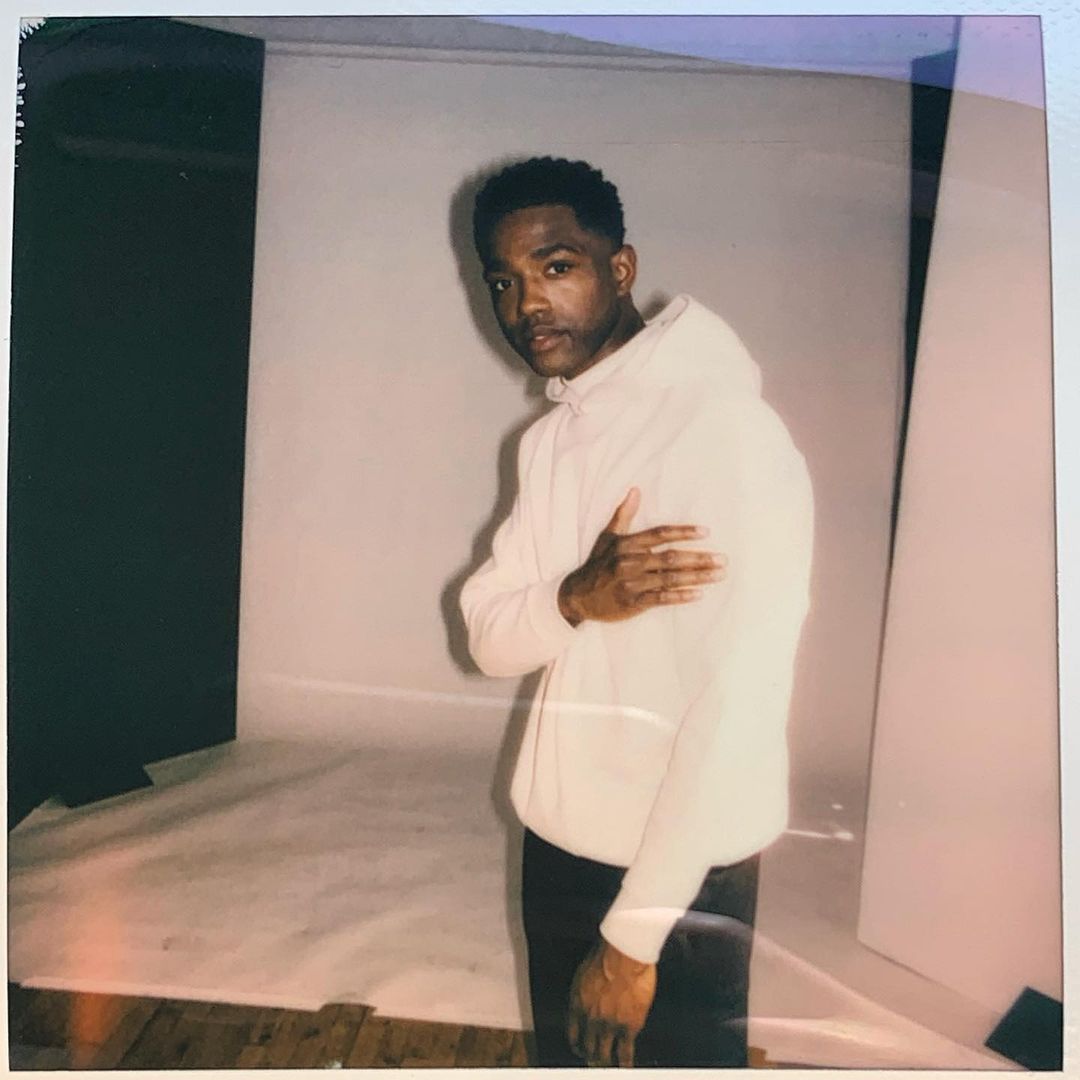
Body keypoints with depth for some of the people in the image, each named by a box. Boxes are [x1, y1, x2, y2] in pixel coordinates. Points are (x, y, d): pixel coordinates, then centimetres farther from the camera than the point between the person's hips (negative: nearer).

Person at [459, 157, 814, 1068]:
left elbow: (738, 710, -23)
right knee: (564, 1060, 24)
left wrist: (632, 937, -17)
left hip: (682, 879, -7)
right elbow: (487, 638, 2)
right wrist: (577, 598, -20)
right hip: (554, 847, 7)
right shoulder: (549, 439, 6)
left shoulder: (727, 429, -19)